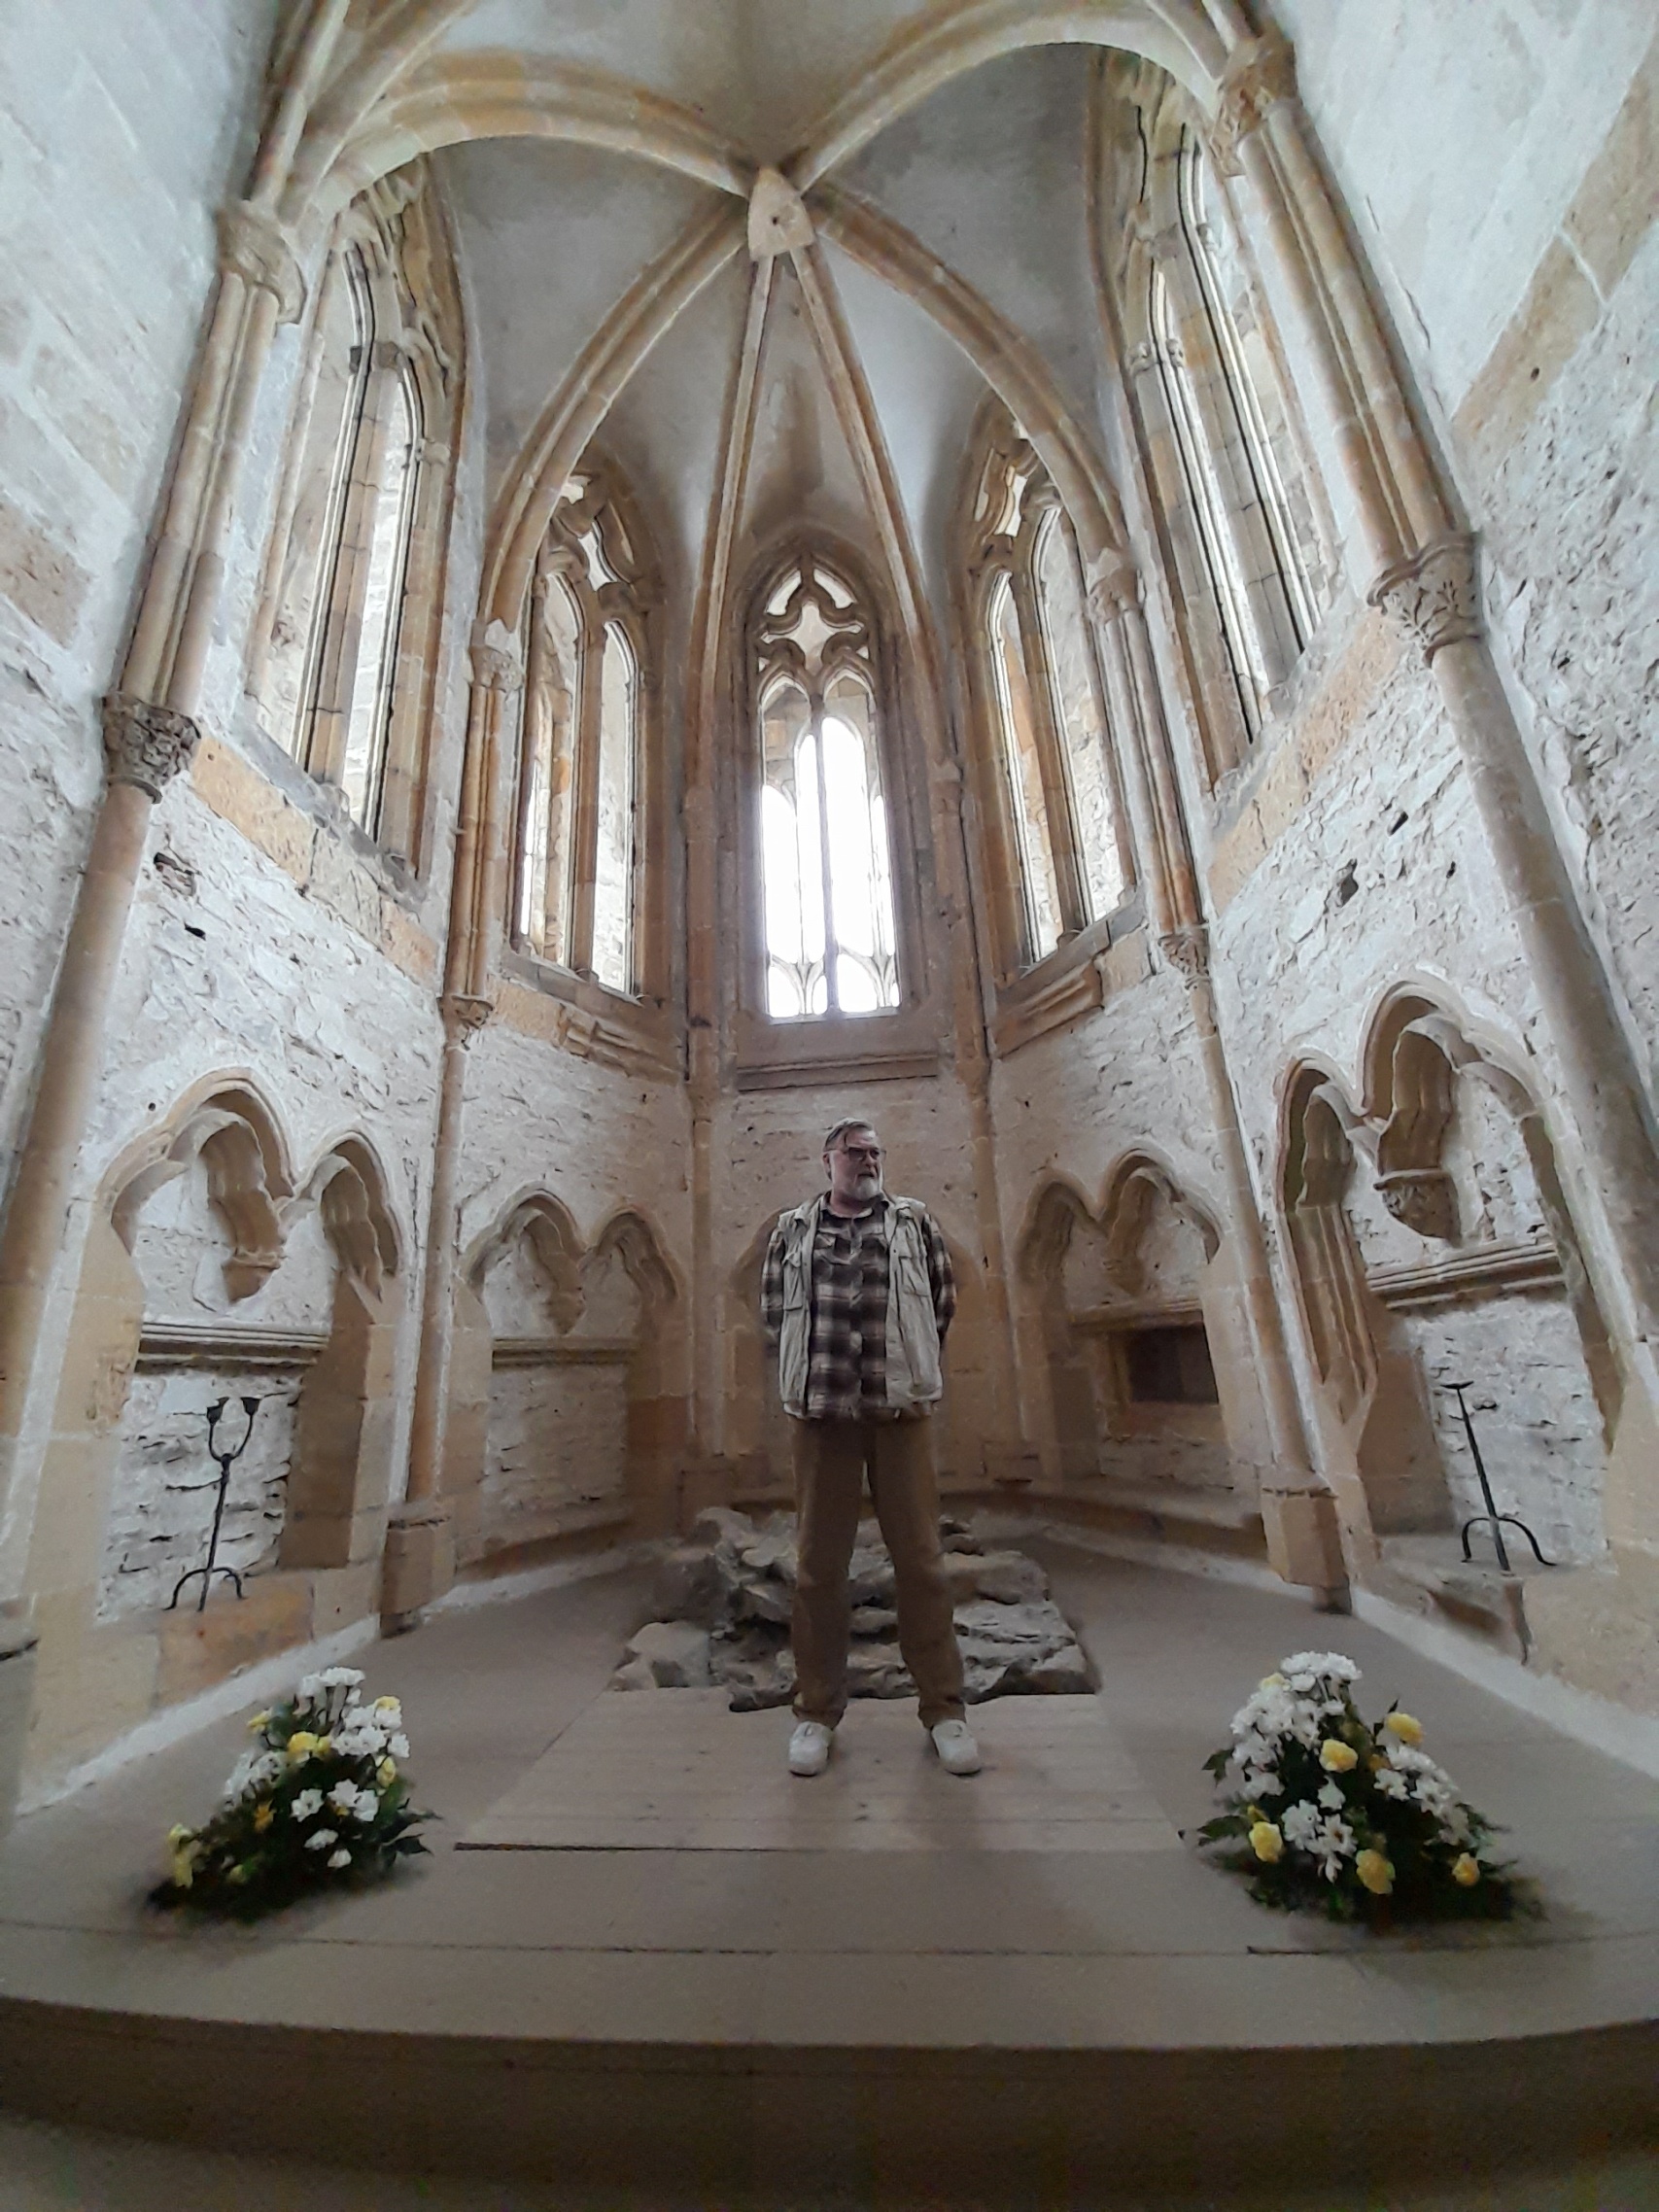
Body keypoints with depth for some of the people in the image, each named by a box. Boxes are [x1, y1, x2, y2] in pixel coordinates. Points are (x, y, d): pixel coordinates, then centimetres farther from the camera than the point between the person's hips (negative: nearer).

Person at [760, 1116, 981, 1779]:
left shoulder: (914, 1221, 9)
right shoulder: (792, 1229, 9)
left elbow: (943, 1300, 13)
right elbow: (772, 1310, 12)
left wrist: (909, 1365, 10)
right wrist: (809, 1372, 7)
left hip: (901, 1408, 0)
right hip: (820, 1411, 0)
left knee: (920, 1556, 5)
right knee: (819, 1562, 8)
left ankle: (943, 1708, 21)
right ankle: (817, 1712, 23)